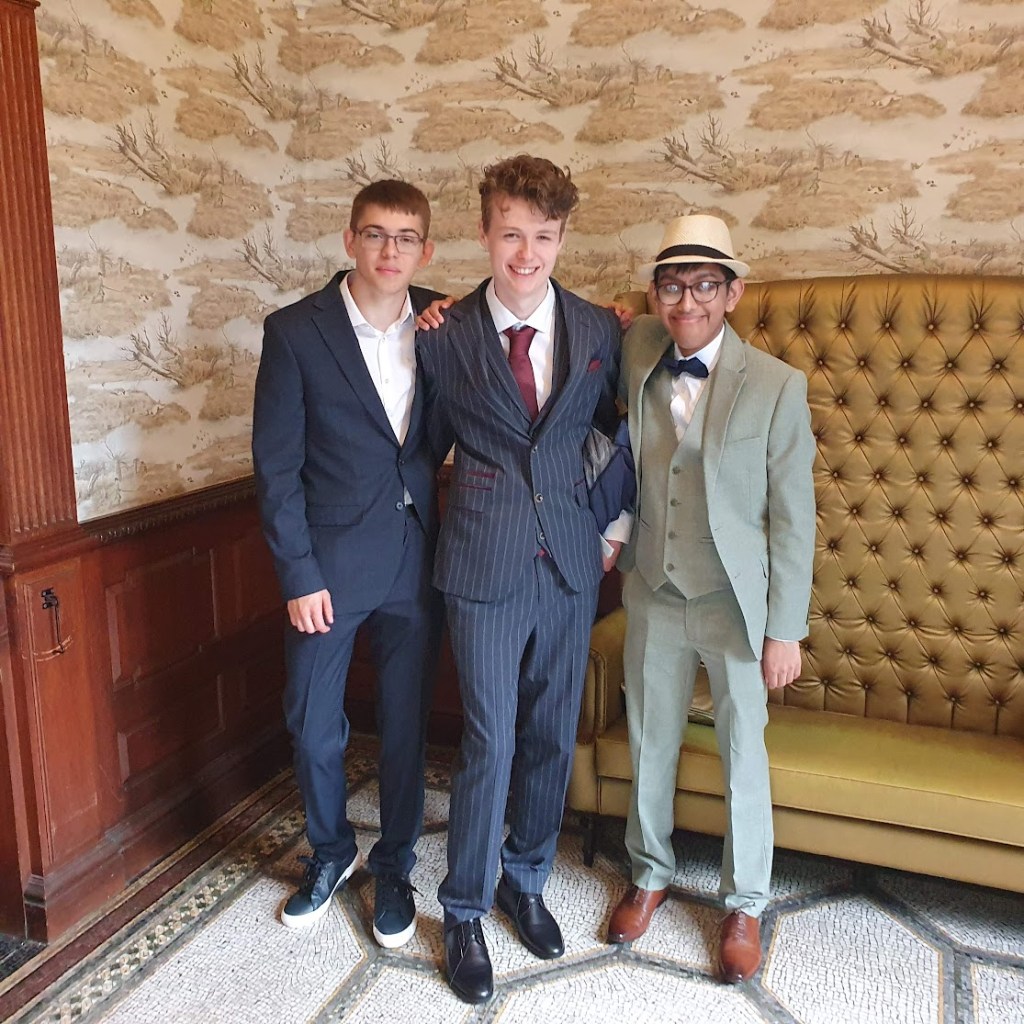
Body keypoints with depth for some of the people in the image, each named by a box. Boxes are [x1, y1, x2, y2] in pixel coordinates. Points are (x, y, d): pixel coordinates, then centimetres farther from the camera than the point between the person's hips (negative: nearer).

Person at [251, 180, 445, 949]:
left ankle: (394, 869, 33)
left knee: (407, 721, 12)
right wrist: (299, 575, -9)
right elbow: (276, 464, -7)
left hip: (417, 557, 2)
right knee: (314, 724, 10)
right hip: (330, 558, -2)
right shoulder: (295, 331, -7)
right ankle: (331, 853, 38)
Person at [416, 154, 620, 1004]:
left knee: (553, 734, 13)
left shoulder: (598, 330, 2)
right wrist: (447, 522, 4)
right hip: (486, 563, -3)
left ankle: (526, 881, 36)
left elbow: (623, 432, 14)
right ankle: (464, 912, 22)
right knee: (490, 742, 1)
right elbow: (427, 444, 6)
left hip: (571, 559, 3)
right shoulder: (444, 336, -4)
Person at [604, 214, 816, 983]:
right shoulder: (637, 352, -4)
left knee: (743, 759, 10)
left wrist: (785, 630, -8)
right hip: (654, 597, 3)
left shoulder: (777, 386, -13)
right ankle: (651, 874, 40)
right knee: (650, 745, 17)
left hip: (736, 604, -3)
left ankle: (744, 905, 32)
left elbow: (793, 517, -9)